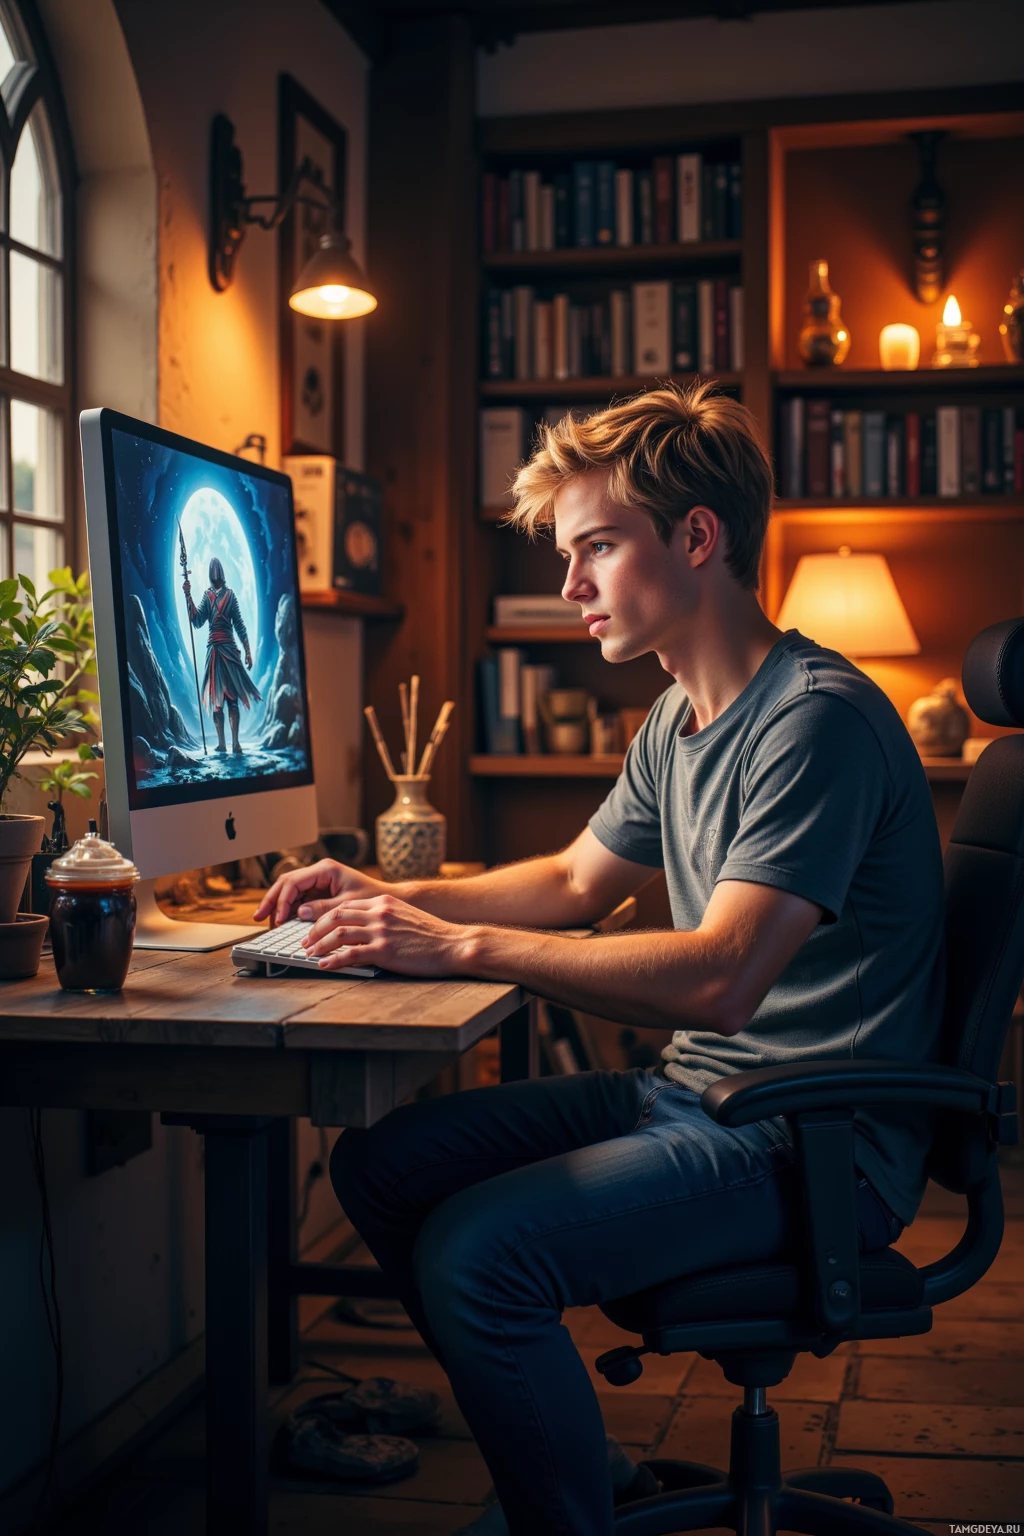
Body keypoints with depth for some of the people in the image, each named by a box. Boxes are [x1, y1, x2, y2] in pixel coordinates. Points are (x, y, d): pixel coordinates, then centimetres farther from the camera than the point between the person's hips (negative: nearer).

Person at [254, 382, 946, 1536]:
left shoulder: (818, 716, -20)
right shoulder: (679, 723, 11)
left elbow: (721, 976, -30)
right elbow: (578, 882, 24)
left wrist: (461, 946, -28)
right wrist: (390, 898, 11)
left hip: (818, 1141, -9)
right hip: (693, 1093, 10)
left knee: (476, 1251, -26)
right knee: (381, 1164, 6)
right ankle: (536, 1434, 22)